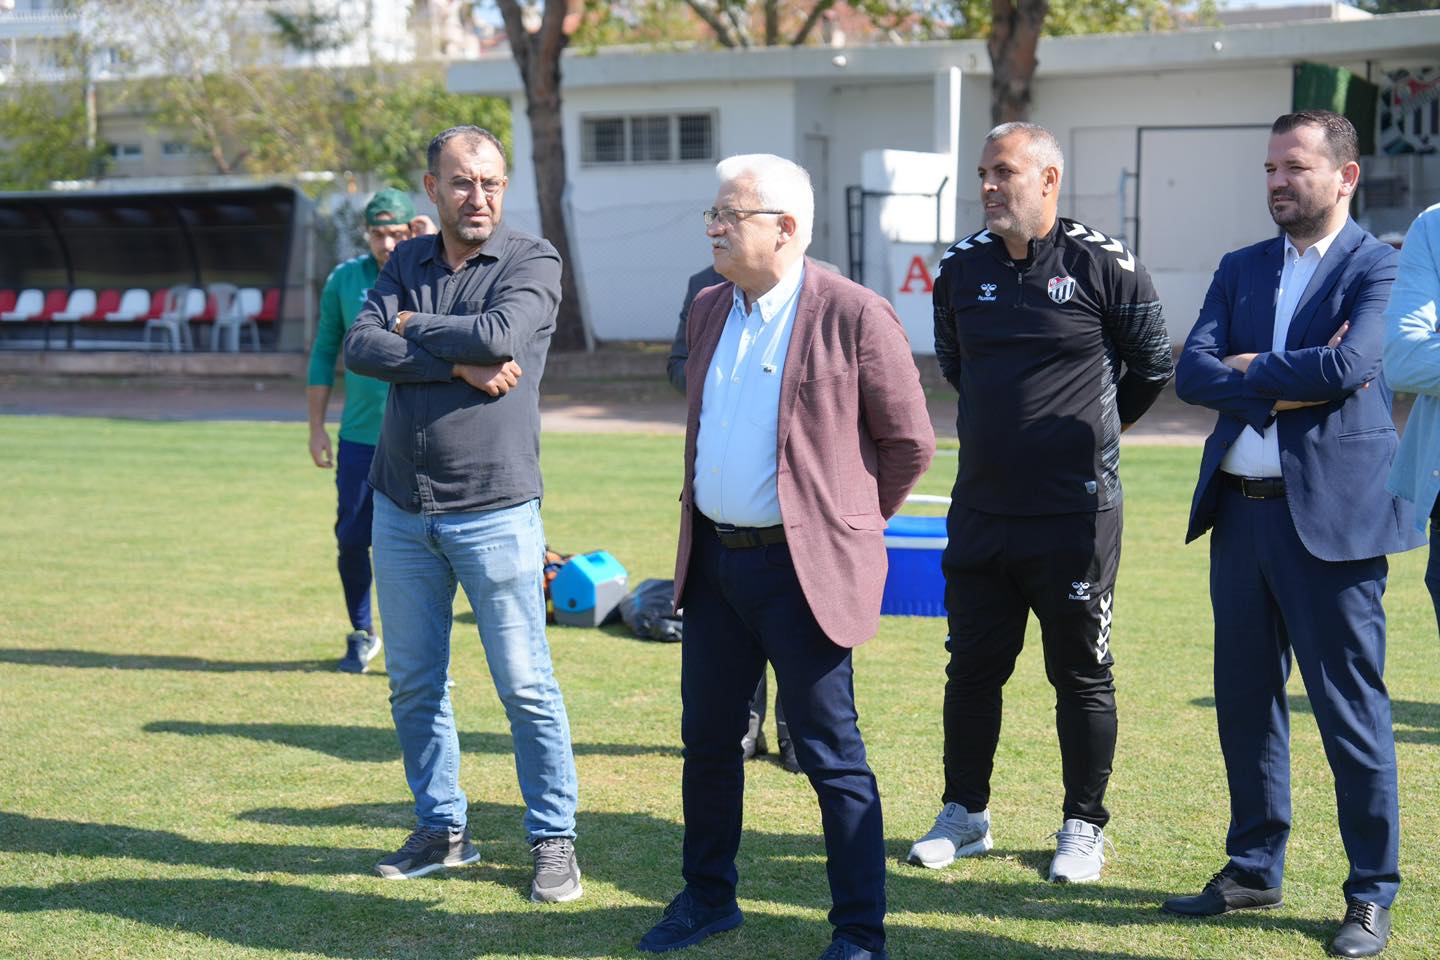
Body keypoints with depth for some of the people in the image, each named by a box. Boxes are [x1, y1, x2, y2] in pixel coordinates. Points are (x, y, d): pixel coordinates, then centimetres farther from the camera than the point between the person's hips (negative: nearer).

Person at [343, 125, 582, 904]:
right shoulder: (406, 262, 10)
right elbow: (360, 348, -5)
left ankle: (553, 840, 10)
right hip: (401, 508, 5)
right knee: (413, 684, 11)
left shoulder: (533, 260, -3)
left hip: (494, 509, -5)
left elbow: (499, 335, -21)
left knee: (525, 686, -1)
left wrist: (413, 328, -6)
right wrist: (458, 365, -16)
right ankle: (441, 830, 25)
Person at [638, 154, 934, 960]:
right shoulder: (710, 310, 10)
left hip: (802, 568, -7)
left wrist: (847, 522, 3)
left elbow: (910, 443, -5)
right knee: (708, 739, 16)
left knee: (832, 756, 0)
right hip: (714, 560, 7)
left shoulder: (855, 316, -12)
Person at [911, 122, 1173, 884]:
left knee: (1082, 676, 6)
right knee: (973, 669, 11)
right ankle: (964, 817, 25)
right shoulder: (962, 268, 5)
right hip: (980, 508, 4)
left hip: (1075, 513, -4)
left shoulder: (1104, 266, -8)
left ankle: (1083, 828, 18)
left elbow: (1152, 368, 5)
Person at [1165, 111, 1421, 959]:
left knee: (1351, 711, -1)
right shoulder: (1241, 270, 14)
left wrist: (1252, 367, -6)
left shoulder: (1379, 268, -4)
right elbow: (1193, 373, 2)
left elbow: (1351, 363, -20)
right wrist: (1290, 383, -12)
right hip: (1241, 510, 6)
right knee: (1245, 701, 13)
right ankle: (1254, 870, 26)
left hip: (1331, 514, -6)